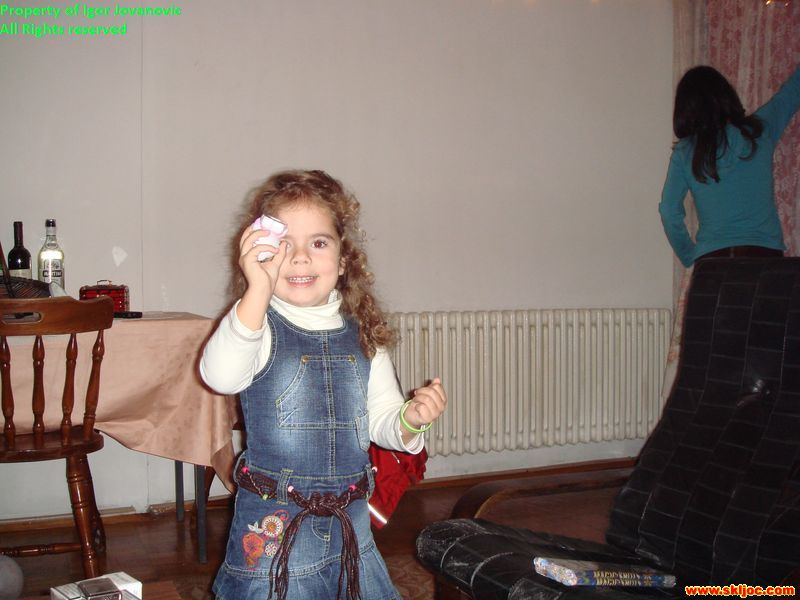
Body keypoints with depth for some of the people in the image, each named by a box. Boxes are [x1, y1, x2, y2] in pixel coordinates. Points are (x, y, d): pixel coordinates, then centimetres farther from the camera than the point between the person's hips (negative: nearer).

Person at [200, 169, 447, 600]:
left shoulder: (361, 334, 3)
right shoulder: (257, 325, -12)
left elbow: (381, 420, 10)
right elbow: (221, 376, -33)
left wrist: (410, 419, -12)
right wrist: (258, 291, -41)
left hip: (350, 524, 5)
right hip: (273, 530, -4)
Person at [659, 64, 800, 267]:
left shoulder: (684, 152, 1)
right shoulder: (758, 132, 3)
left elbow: (669, 212, 0)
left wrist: (689, 256, 13)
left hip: (711, 258, 0)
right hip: (764, 253, 0)